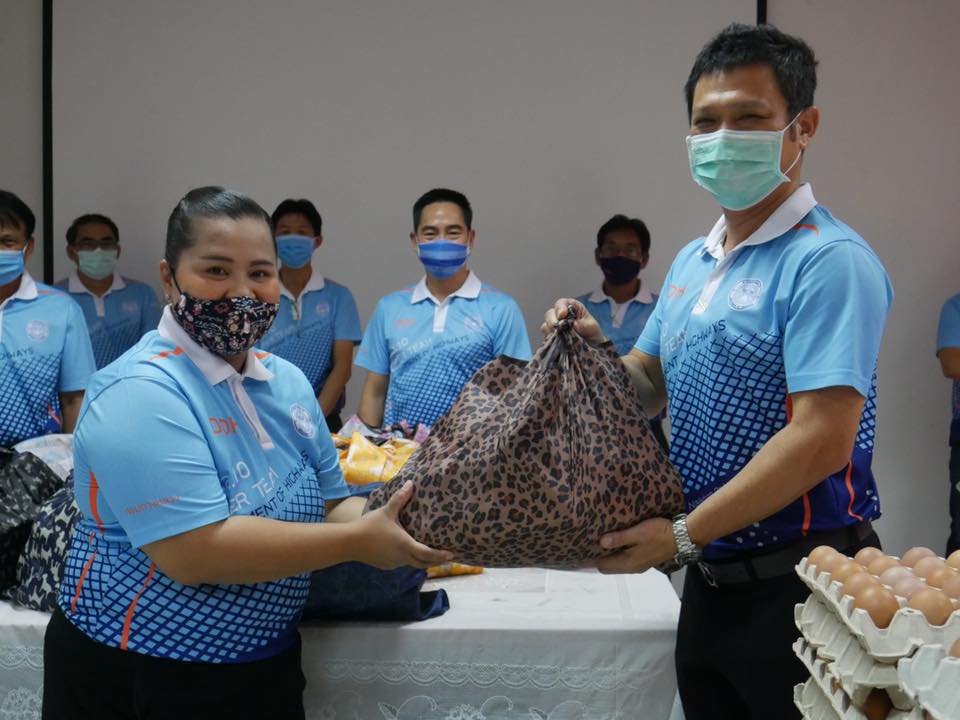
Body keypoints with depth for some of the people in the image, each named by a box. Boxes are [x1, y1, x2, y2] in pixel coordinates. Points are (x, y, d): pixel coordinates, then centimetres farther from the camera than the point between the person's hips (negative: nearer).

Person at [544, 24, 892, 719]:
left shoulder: (829, 260, -16)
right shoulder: (691, 263, 9)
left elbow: (821, 439, -23)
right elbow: (649, 385, 16)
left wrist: (683, 533, -19)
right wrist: (594, 350, -5)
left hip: (795, 583, -7)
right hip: (710, 577, 8)